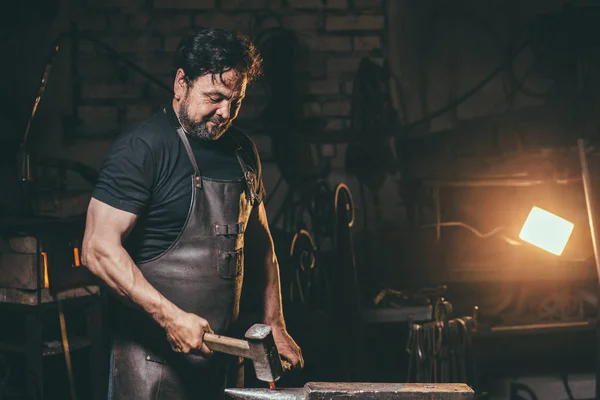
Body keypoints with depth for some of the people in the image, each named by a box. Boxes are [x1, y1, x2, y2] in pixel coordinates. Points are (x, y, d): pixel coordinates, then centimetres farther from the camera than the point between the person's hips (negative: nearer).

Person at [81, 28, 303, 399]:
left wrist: (275, 324, 14)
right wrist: (170, 317, -23)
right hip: (152, 356, -7)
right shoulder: (142, 147, -12)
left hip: (218, 351, 7)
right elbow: (99, 248, -19)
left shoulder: (242, 150, 10)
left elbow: (258, 241, 20)